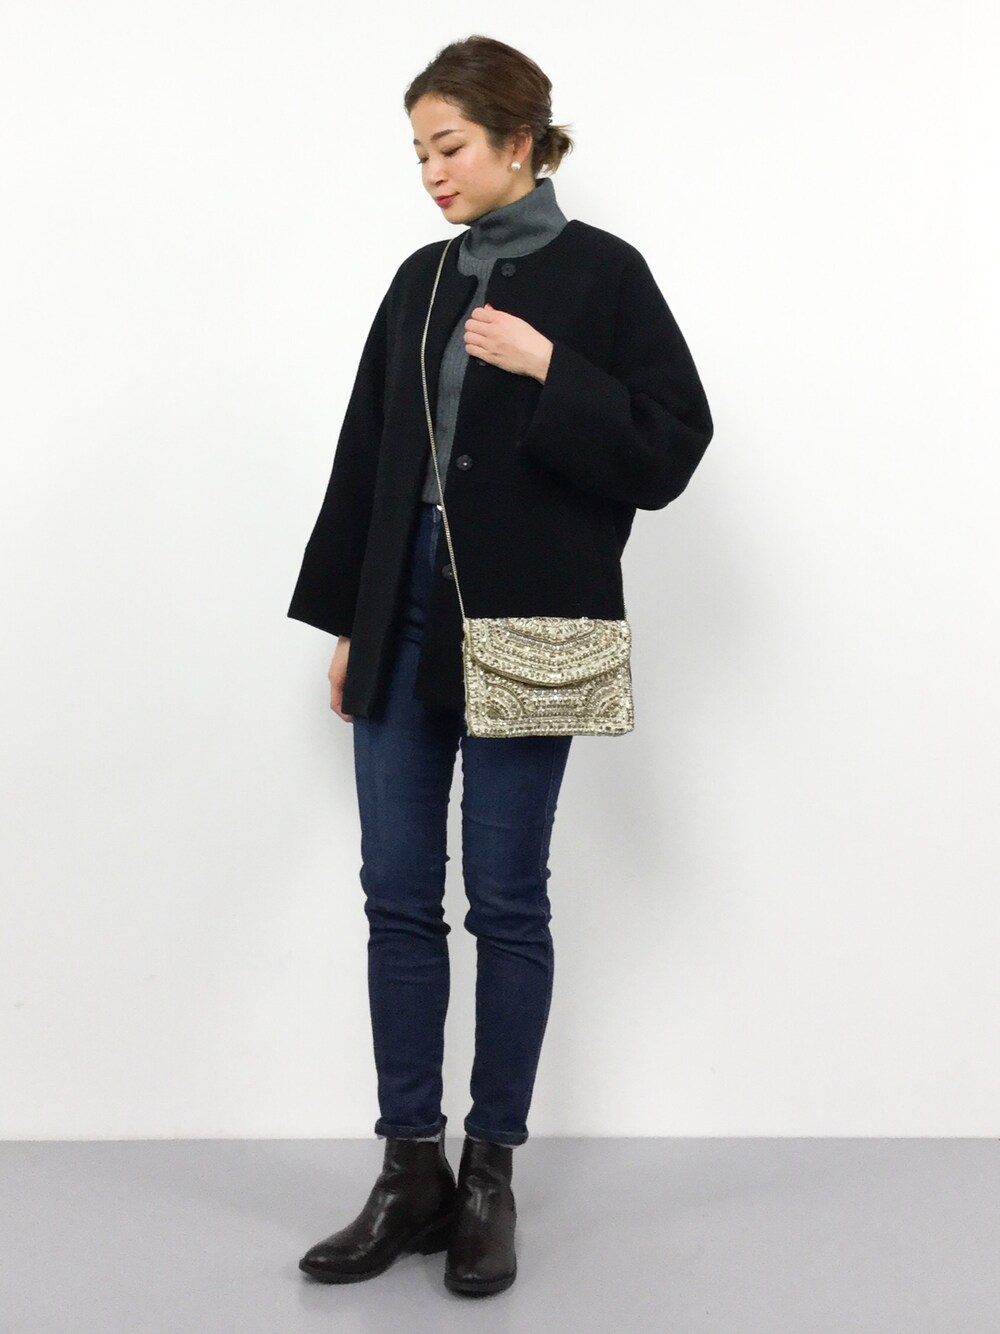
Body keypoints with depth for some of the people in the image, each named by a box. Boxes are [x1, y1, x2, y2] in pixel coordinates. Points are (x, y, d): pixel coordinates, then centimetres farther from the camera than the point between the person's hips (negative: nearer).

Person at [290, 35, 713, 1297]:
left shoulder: (602, 272, -3)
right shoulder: (421, 279, 12)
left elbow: (669, 449, -8)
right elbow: (365, 457, 14)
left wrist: (549, 370, -19)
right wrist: (345, 620, 12)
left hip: (523, 627, -5)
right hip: (405, 619, 6)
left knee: (506, 901, 3)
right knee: (398, 896, 6)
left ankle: (491, 1175, 18)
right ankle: (411, 1172, 18)